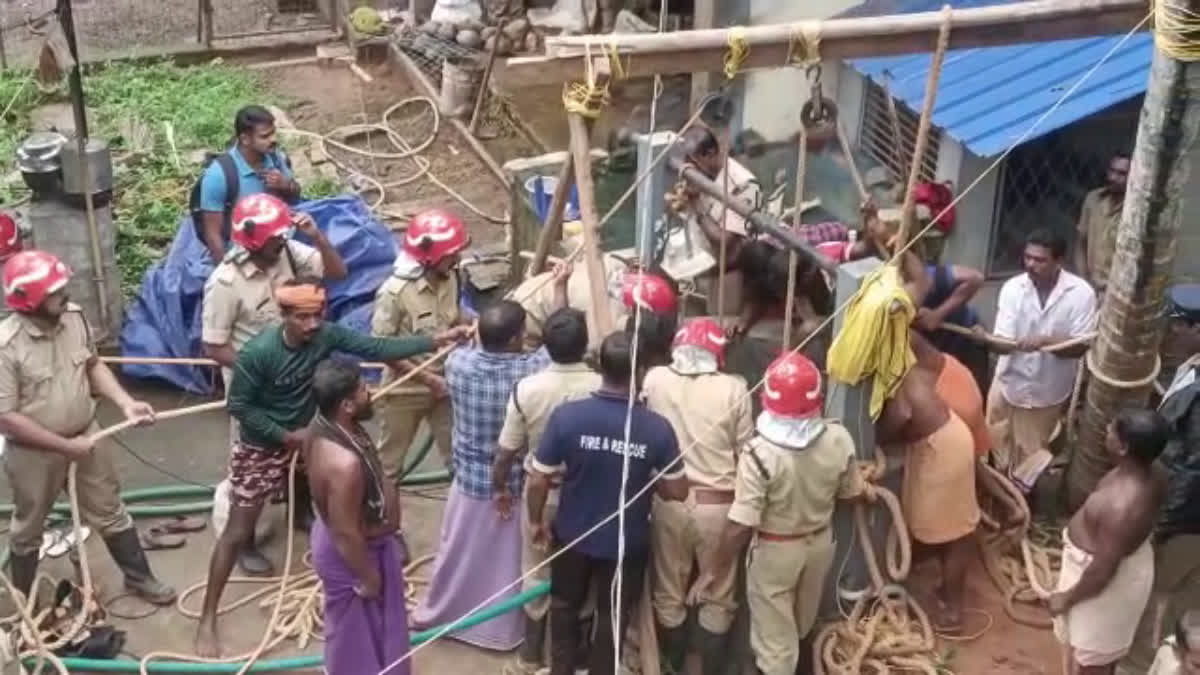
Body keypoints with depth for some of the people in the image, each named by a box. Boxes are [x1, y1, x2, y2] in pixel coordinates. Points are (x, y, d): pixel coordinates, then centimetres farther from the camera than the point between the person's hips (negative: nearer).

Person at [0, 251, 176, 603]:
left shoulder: (74, 317, -11)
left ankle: (138, 576, 39)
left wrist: (125, 402, -7)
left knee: (110, 511, 20)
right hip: (34, 452, -4)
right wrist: (66, 446, -20)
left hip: (86, 435, 4)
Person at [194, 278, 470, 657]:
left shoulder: (326, 335, -16)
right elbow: (238, 406, -21)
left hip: (304, 438, 6)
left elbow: (376, 349, -12)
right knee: (237, 533, -3)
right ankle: (207, 621, 5)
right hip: (261, 449, -5)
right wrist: (286, 435, -21)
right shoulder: (258, 353, -30)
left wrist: (435, 341, -17)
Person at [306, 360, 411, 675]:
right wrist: (368, 578, -15)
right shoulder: (345, 463, -41)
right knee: (357, 629, 17)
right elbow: (347, 534, -30)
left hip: (360, 539, 9)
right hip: (352, 552, -9)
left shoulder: (326, 424, -13)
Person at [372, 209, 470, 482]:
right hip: (406, 389, -5)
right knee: (390, 461, 13)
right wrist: (425, 376, -21)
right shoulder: (395, 291, -25)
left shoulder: (450, 279, -6)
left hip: (444, 385, 5)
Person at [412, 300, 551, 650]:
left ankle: (437, 615, 41)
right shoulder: (530, 369, -25)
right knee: (507, 561, 18)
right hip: (514, 485, -2)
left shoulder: (458, 362, -18)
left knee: (457, 553, 23)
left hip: (469, 480, 3)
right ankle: (503, 629, 35)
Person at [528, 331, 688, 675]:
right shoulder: (657, 428, -22)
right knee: (613, 617, 22)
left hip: (573, 535, 1)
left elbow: (538, 481, -15)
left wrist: (537, 520, 3)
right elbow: (678, 491, -10)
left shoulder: (566, 415, -23)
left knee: (565, 606, 27)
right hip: (626, 543, -1)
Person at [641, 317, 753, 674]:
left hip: (669, 500, 1)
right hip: (717, 504, -1)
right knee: (717, 598, 15)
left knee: (669, 594, 18)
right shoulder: (733, 389, -10)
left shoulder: (655, 379, -6)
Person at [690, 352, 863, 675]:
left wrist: (715, 567, -16)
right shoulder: (839, 438, -21)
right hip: (820, 541, 5)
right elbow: (851, 492, -3)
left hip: (774, 550, -5)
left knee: (774, 633, 16)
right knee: (802, 623, 33)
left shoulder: (760, 453, -34)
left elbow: (740, 524, -30)